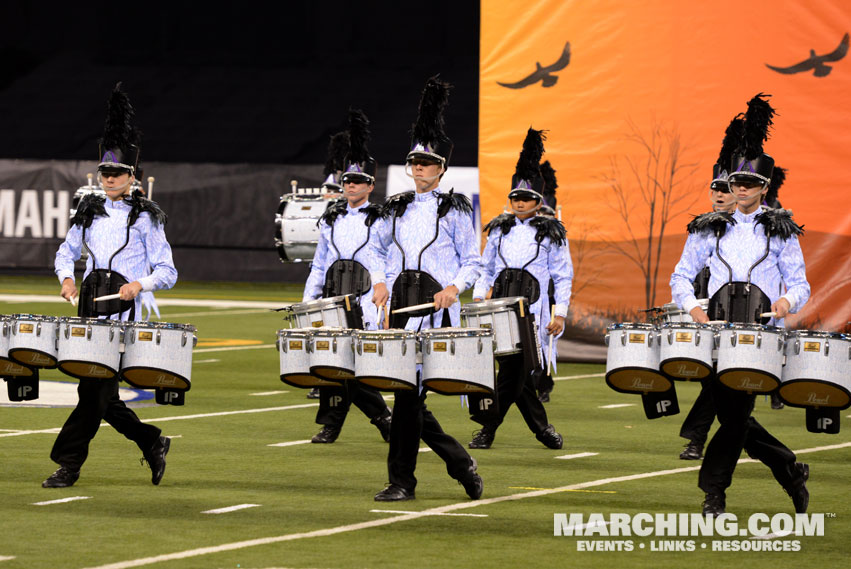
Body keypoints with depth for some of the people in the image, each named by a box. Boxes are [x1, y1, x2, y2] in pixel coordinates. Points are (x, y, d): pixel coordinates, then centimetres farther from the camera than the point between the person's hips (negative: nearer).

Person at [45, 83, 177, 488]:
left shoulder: (145, 217, -1)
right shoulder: (90, 211, 12)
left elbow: (167, 272, -1)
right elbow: (66, 252, 23)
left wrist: (139, 284, -19)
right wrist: (67, 278, 2)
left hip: (124, 311, -6)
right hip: (90, 308, 6)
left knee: (93, 390, -10)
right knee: (100, 396, 5)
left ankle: (68, 463, -4)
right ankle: (152, 443, 19)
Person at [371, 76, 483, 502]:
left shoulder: (454, 210, 0)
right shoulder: (398, 209, 15)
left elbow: (473, 263, 1)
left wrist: (454, 287, -16)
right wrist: (384, 286, 12)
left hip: (436, 307, -6)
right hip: (402, 304, 6)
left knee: (408, 390, -12)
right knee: (409, 396, 3)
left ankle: (402, 480, -7)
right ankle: (461, 464, 17)